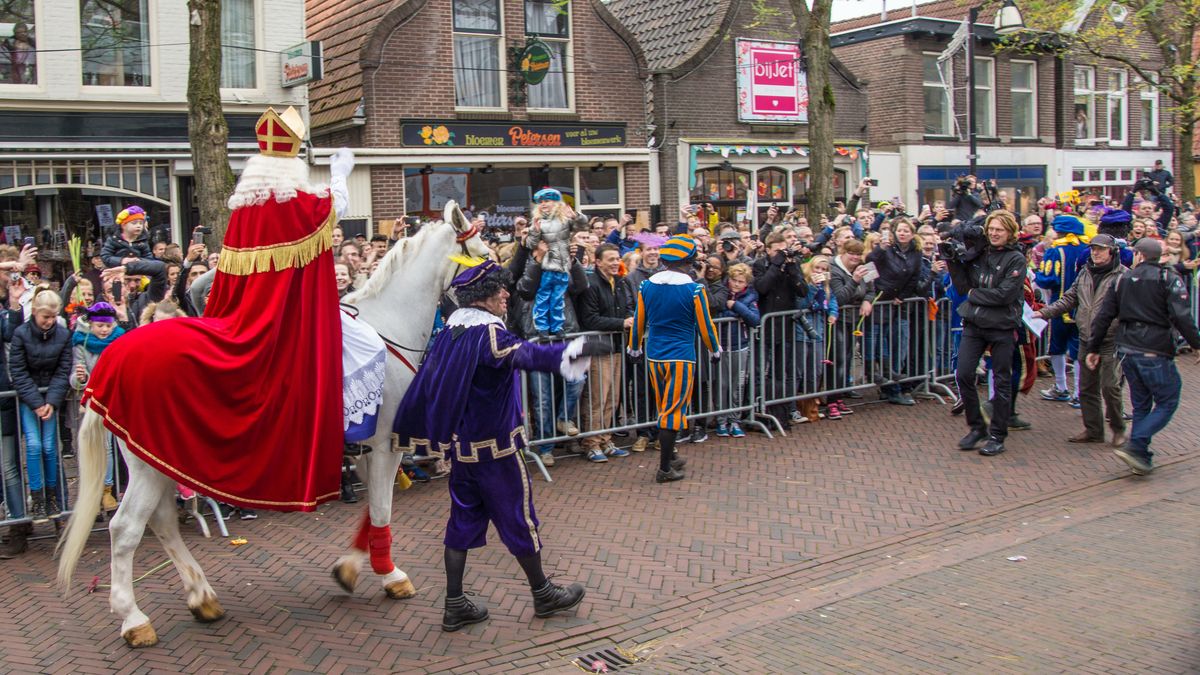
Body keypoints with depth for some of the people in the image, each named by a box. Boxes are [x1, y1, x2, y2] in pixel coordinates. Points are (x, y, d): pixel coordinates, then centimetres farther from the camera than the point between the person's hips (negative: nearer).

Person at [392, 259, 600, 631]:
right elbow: (525, 355, -40)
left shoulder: (449, 333, 6)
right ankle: (543, 594, 23)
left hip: (461, 445, 8)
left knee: (463, 520, 13)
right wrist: (572, 350, -52)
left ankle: (455, 605, 17)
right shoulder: (488, 335, -21)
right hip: (495, 447, -8)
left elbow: (426, 384, 14)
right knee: (518, 517, 7)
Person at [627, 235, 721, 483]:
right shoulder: (693, 289, -12)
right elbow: (705, 325, -3)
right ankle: (664, 469, 3)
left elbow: (638, 322, 8)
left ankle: (670, 456, 33)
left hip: (654, 357, 5)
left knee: (665, 409, 19)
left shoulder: (647, 285, 0)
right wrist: (715, 350, 14)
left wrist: (635, 349, 24)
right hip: (681, 358, -5)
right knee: (673, 412, 1)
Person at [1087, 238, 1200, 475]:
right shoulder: (1169, 278, -4)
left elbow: (1103, 317, 8)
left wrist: (1094, 349, 14)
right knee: (1167, 402, 4)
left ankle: (1141, 456, 15)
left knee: (1141, 405, 16)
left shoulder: (1123, 279, 10)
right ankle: (1135, 446, -11)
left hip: (1126, 350, 5)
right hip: (1154, 351, -5)